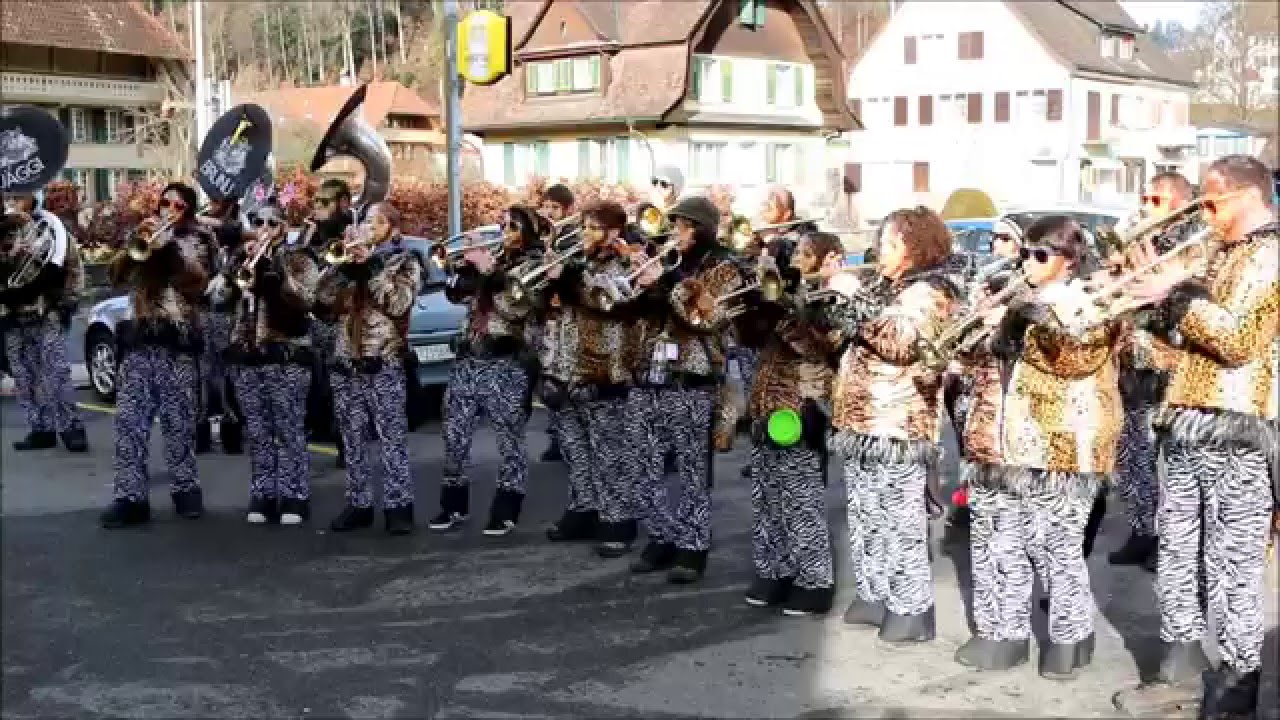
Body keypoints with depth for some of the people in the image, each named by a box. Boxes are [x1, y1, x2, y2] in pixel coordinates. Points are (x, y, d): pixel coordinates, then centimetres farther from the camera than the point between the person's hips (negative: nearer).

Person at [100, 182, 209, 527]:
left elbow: (199, 280, -9)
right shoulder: (141, 239, 17)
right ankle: (130, 496, -4)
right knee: (129, 420, -5)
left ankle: (185, 488, 14)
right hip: (140, 340, 3)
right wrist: (135, 243, -12)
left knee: (178, 422, 1)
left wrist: (169, 244, -16)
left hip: (177, 342, -2)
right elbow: (115, 276, 3)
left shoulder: (196, 242, 9)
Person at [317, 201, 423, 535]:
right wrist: (343, 264, -5)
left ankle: (398, 507, -4)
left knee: (392, 439, -7)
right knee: (352, 441, 7)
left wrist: (370, 265, -12)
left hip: (384, 364, -4)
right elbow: (322, 302, 6)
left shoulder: (405, 262, 6)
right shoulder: (349, 261, 17)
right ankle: (359, 504, 14)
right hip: (345, 363, 4)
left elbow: (397, 302, -13)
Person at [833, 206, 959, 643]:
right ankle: (874, 596, 23)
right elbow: (858, 340, 25)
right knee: (866, 517, 13)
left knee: (900, 520, -6)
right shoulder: (894, 289, 19)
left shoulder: (928, 292, -9)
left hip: (897, 426, -9)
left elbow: (898, 341, -26)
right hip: (864, 421, 10)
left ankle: (911, 610, 1)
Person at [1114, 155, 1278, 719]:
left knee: (1231, 569, -5)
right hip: (1189, 428, 10)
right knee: (1177, 555, 14)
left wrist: (1176, 294, -13)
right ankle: (1180, 671, 26)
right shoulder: (1227, 254, 20)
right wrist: (1161, 287, 9)